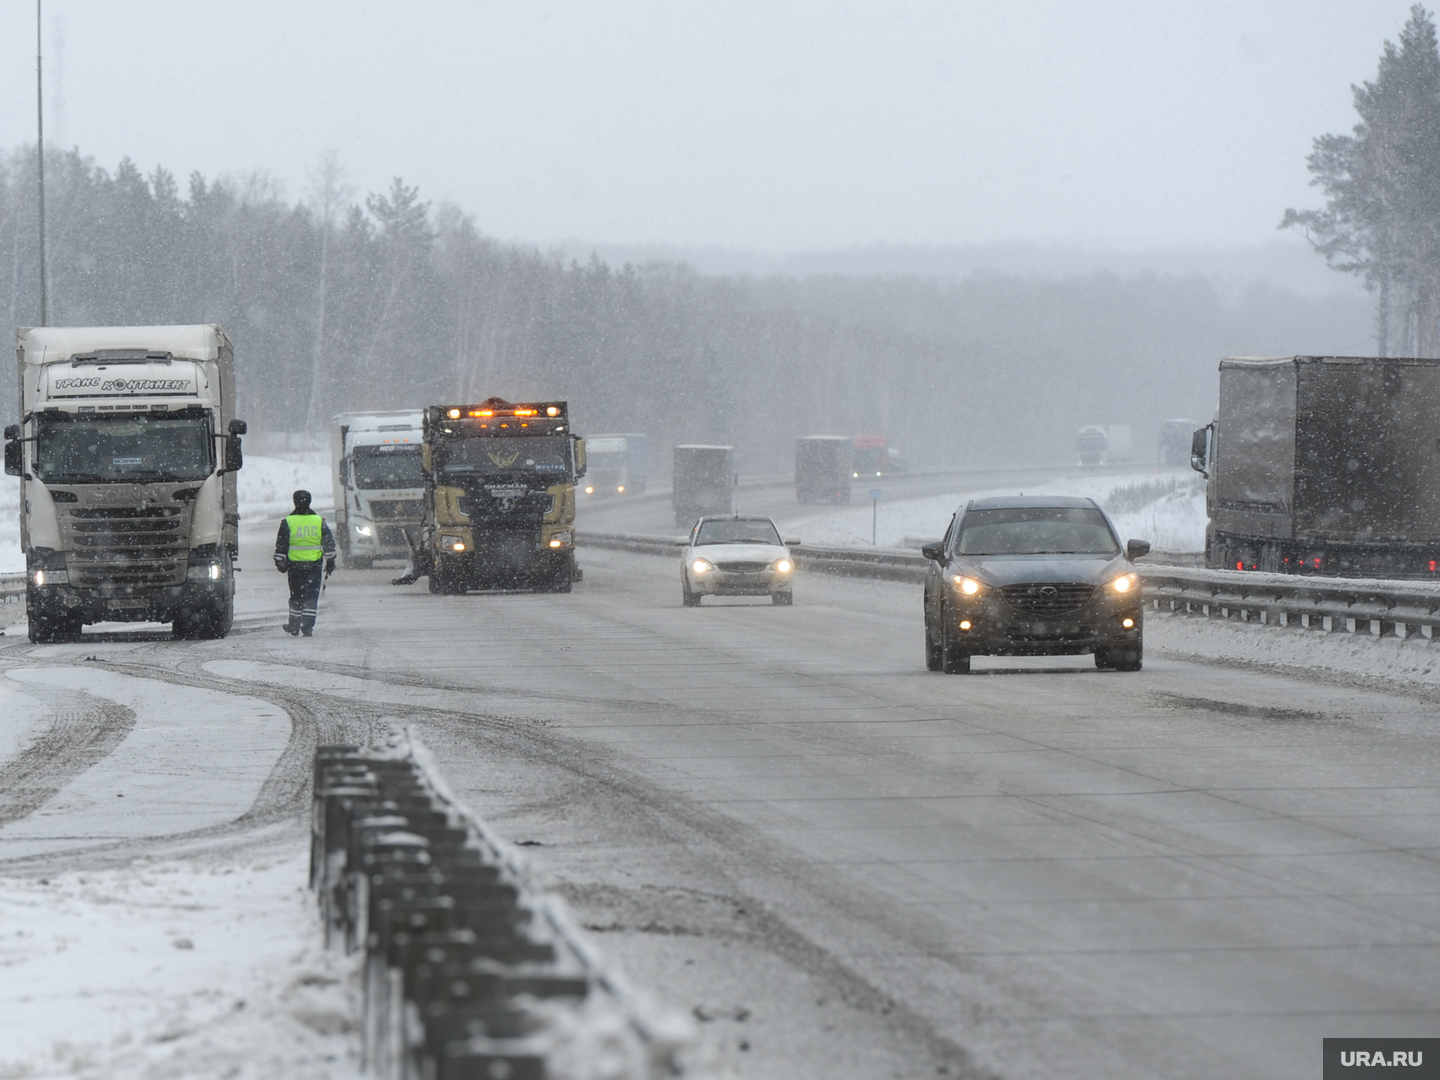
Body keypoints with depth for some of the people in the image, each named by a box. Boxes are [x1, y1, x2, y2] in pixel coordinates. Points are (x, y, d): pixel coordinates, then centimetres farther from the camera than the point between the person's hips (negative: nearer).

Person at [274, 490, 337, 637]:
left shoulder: (288, 522, -3)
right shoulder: (319, 522, 1)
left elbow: (281, 546, -1)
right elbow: (329, 544, 5)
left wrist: (280, 563, 8)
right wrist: (330, 562, 13)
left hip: (295, 564, 0)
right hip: (314, 564, 0)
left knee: (296, 596, 13)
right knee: (311, 596, 3)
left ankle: (293, 627, 19)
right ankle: (308, 627, -6)